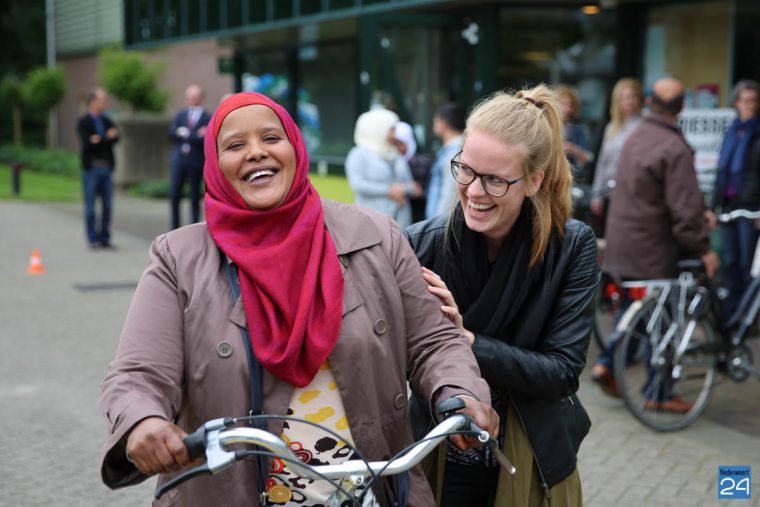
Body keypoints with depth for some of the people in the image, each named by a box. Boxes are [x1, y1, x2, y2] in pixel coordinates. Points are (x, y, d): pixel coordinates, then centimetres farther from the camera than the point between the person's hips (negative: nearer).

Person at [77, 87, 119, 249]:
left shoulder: (106, 121, 13)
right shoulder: (83, 122, -2)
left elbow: (116, 137, -3)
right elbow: (86, 143, -15)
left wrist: (99, 140, -21)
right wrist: (107, 137, -23)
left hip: (106, 168, 5)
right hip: (91, 167, -5)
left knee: (107, 205, 5)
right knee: (90, 205, -1)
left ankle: (104, 237, 11)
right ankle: (92, 239, 3)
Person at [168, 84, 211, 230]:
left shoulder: (208, 118, -1)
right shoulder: (181, 115, 13)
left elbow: (204, 140, -13)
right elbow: (172, 133, 0)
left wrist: (186, 134, -9)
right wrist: (195, 135, -11)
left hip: (196, 162, -3)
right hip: (179, 159, 3)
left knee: (195, 197, 3)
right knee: (174, 195, -1)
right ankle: (175, 228, 11)